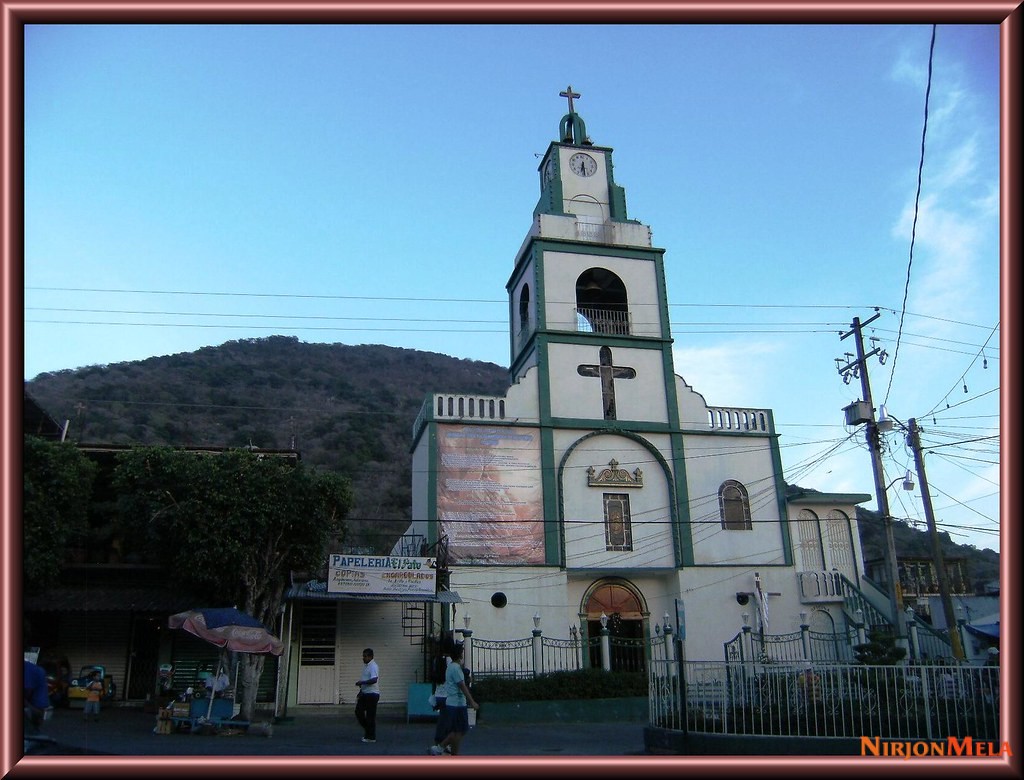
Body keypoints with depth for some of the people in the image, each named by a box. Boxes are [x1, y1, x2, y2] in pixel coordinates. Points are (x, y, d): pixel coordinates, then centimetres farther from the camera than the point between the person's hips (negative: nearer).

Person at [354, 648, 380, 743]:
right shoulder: (365, 665, 14)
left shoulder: (373, 666, -17)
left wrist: (362, 682, -28)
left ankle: (371, 737, 7)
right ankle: (367, 731, 22)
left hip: (372, 694, -10)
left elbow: (374, 680, -30)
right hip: (365, 693, 10)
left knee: (370, 716, -3)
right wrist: (361, 691, 23)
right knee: (358, 711, 8)